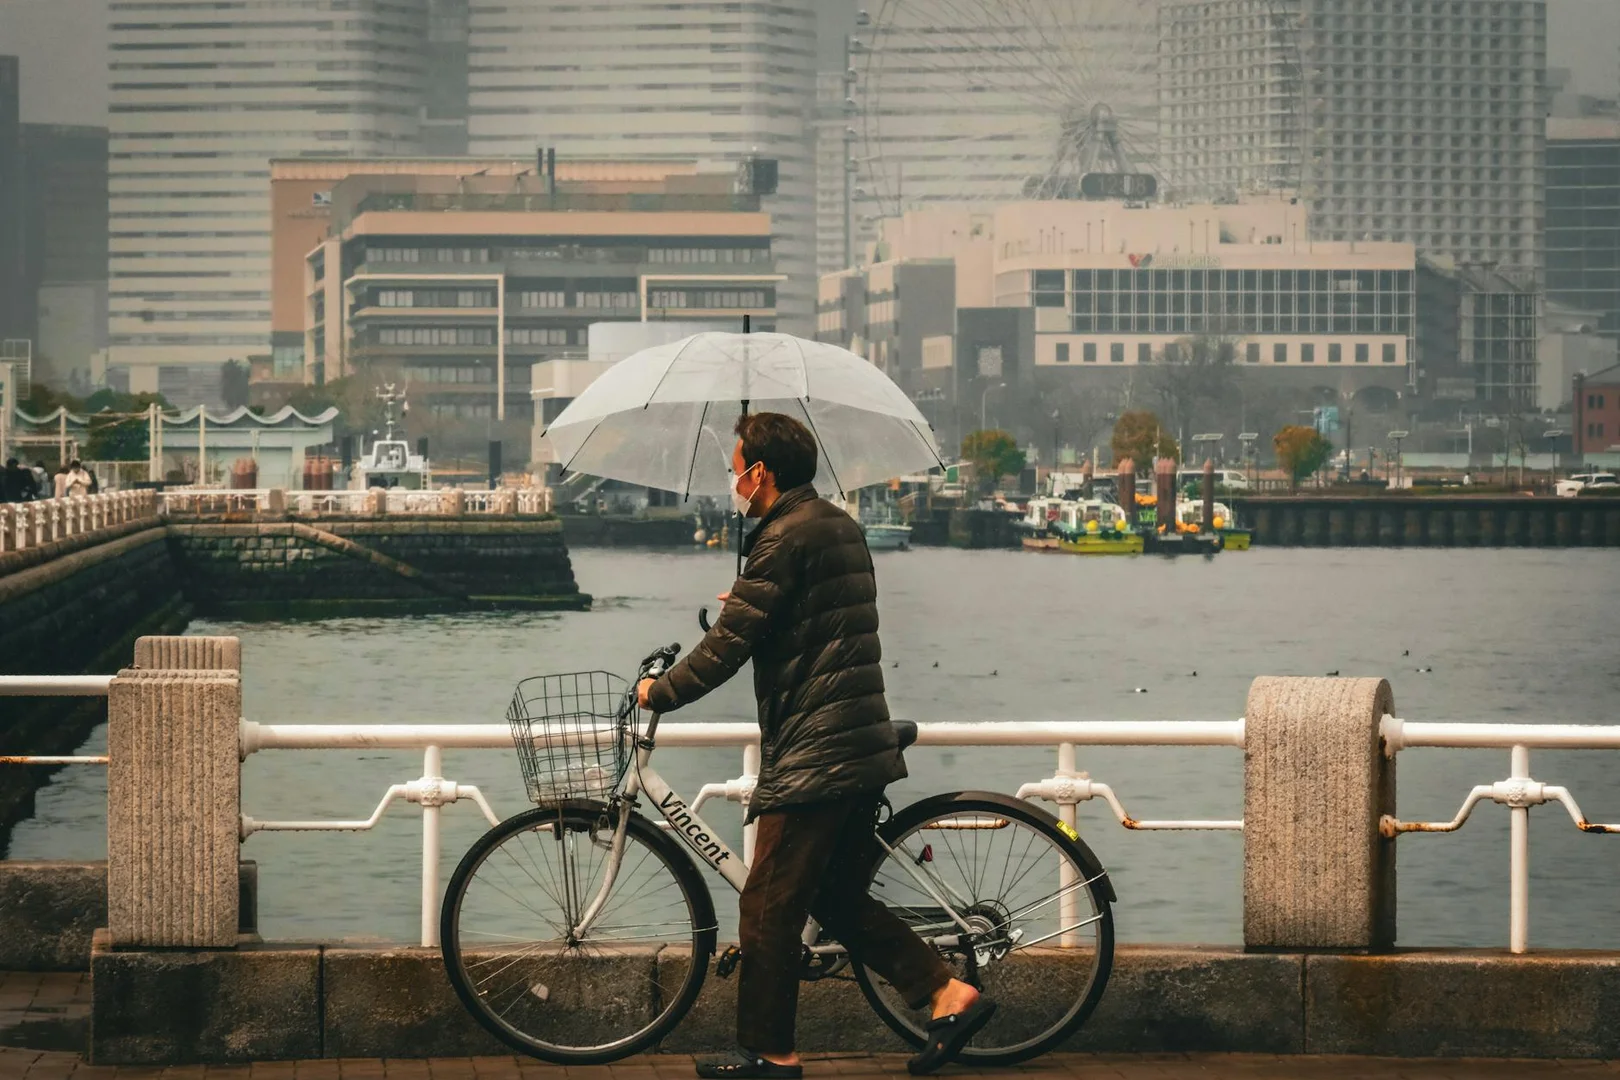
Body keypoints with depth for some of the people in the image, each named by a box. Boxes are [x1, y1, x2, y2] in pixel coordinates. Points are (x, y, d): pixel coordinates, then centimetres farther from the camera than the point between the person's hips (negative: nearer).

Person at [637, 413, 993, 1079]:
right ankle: (949, 994, 8)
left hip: (812, 754, -10)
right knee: (840, 900, 16)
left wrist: (660, 693, -1)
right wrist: (744, 600, 43)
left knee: (769, 906, 0)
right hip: (864, 749, 10)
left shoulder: (787, 537, -14)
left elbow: (730, 644, -15)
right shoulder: (837, 525, 15)